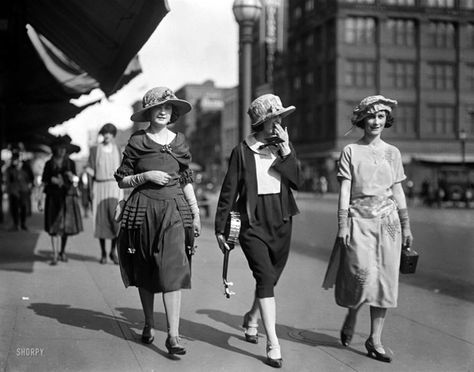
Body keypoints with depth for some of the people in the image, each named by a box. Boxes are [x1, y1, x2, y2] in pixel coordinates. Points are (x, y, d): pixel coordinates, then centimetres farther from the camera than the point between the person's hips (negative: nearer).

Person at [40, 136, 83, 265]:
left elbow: (75, 182, 4)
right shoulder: (49, 164, 5)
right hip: (53, 197, -1)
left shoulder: (70, 163, 6)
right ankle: (55, 255, -9)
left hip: (68, 197, 1)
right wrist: (40, 201, -1)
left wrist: (73, 178, -20)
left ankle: (62, 252, 22)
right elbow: (44, 183, 4)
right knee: (54, 227, -8)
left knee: (67, 226, 4)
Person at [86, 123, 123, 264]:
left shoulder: (117, 149, 9)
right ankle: (103, 253, 14)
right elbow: (91, 170, 4)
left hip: (115, 186, 1)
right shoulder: (95, 149, 3)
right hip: (99, 186, -1)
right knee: (101, 220, 1)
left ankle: (113, 251, 4)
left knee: (116, 219, -12)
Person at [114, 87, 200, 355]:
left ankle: (173, 335, -12)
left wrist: (196, 214, 8)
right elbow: (122, 180, 4)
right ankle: (149, 325, 27)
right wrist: (147, 175, -12)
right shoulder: (137, 142, 1)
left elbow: (187, 181, 13)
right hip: (144, 210, 0)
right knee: (145, 273, 9)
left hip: (174, 211, 1)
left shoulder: (179, 141, 8)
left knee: (173, 270, -11)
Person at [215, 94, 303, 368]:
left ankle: (252, 318, 43)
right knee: (265, 277, -14)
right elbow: (229, 191, -2)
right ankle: (273, 343, -11)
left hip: (281, 223, 4)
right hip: (253, 223, -4)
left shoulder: (285, 146, 7)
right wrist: (220, 228, -1)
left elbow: (298, 181, -5)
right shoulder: (243, 151, -4)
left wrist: (285, 150, -12)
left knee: (270, 279, 15)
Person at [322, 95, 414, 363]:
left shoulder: (393, 153, 11)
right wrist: (342, 225, -9)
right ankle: (351, 318, 19)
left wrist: (406, 227, 10)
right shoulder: (350, 151, 3)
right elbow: (344, 190, -2)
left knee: (384, 280, 1)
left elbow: (398, 192, 13)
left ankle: (375, 340, 10)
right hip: (359, 220, -3)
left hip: (388, 221, 3)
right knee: (363, 276, -12)